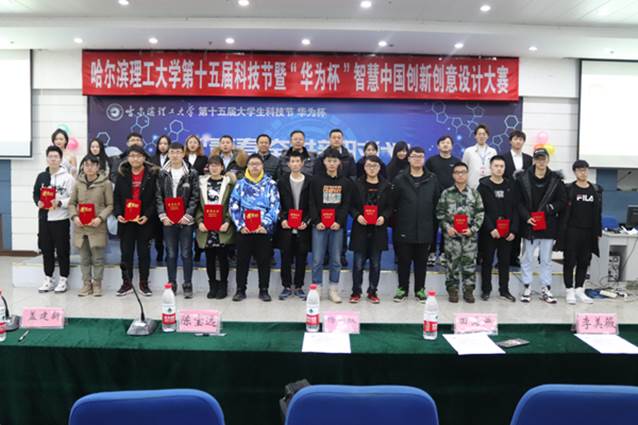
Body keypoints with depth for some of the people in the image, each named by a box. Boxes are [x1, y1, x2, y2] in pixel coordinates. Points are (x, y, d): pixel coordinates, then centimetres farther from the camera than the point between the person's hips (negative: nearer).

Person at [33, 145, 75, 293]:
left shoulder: (67, 177, -5)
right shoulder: (41, 176, 10)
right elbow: (35, 193, 15)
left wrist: (60, 203, -22)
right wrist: (38, 202, -5)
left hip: (61, 219, -5)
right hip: (44, 218, 5)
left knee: (62, 250, 1)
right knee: (46, 249, 11)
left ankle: (63, 280, 12)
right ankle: (48, 279, 21)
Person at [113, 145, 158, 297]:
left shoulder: (152, 174, -2)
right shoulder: (122, 174, 8)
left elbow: (156, 198, -4)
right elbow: (116, 197, 7)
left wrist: (147, 215, -14)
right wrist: (118, 214, -7)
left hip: (145, 220, -2)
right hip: (125, 220, 3)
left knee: (144, 252, 5)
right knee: (126, 252, 7)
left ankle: (144, 283, 15)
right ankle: (126, 283, 17)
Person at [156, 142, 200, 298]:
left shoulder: (192, 174, 2)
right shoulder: (162, 174, 8)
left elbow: (195, 196, -2)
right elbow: (158, 196, 5)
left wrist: (188, 215, -11)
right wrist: (163, 215, -6)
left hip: (186, 220, -2)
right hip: (168, 220, 2)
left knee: (186, 253, 0)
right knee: (171, 253, 7)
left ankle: (187, 285, 8)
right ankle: (172, 284, 15)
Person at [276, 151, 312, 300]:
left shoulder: (309, 181, 2)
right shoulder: (282, 181, 5)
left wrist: (306, 221, -9)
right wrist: (282, 219, -8)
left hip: (303, 227, 0)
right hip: (286, 226, 0)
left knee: (301, 258, 5)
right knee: (286, 258, 5)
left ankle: (298, 287, 16)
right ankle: (287, 286, 16)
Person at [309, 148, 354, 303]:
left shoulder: (346, 182, 7)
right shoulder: (316, 179, 3)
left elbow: (346, 204, 2)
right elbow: (312, 203, -1)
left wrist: (339, 221, -10)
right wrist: (316, 221, -11)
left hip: (337, 226, 1)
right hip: (319, 225, -1)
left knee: (335, 259, 6)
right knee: (317, 259, 0)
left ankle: (333, 289, 15)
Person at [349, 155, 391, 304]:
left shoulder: (386, 186, 6)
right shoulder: (358, 184, 4)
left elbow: (390, 207, 7)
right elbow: (351, 205, 4)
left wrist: (384, 217, -11)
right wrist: (357, 216, -13)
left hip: (378, 229, 1)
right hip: (360, 228, -1)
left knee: (376, 263, 7)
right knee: (358, 262, 0)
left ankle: (372, 292, 19)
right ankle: (356, 292, 12)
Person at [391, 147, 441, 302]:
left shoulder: (432, 179, 4)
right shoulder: (400, 179, 1)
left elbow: (437, 203, 6)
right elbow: (393, 203, 1)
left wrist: (434, 223, 2)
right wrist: (395, 223, -3)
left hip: (425, 229, 1)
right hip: (404, 229, -1)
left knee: (421, 261, 10)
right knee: (404, 261, 7)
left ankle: (420, 289, 23)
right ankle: (403, 288, 20)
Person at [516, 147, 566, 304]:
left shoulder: (556, 179, 0)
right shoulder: (523, 178, -4)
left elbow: (562, 202, 3)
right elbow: (518, 201, -4)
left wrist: (550, 208, -13)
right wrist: (526, 217, -14)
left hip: (548, 225, 1)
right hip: (529, 225, -1)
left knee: (546, 259, 10)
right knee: (527, 258, 7)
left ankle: (546, 289, 19)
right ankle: (527, 288, 17)